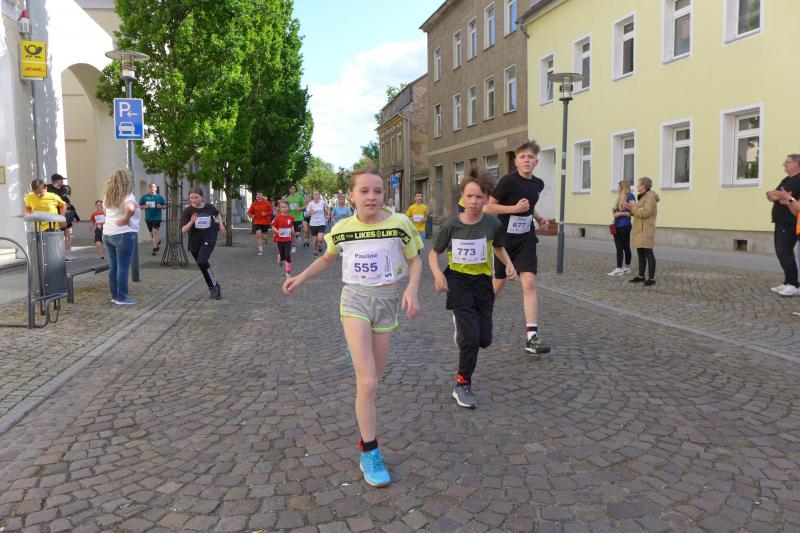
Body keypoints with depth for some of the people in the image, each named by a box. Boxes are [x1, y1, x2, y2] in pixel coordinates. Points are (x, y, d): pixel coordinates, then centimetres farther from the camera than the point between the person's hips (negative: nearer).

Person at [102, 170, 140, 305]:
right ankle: (122, 297, -1)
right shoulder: (127, 196, -15)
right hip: (123, 235, -8)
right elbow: (131, 208, -35)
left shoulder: (107, 197, 11)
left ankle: (115, 295, 18)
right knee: (123, 267, -3)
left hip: (107, 234, 8)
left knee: (113, 266, 12)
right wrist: (126, 219, -20)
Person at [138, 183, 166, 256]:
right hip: (148, 218, 3)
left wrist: (161, 206, -15)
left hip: (157, 217, -3)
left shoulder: (160, 197, 2)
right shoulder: (144, 197, 5)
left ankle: (154, 249, -10)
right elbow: (139, 206, 8)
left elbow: (165, 205, 6)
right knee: (151, 233, 13)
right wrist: (145, 206, -12)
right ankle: (158, 241, 41)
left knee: (155, 232, -13)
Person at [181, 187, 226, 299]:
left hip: (209, 239, -3)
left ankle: (213, 287, -9)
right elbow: (183, 230, -14)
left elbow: (217, 214, 22)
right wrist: (192, 222, -29)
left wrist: (221, 225, 12)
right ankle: (216, 287, 30)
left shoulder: (209, 207, -4)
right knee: (203, 266, 12)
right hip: (194, 242, 3)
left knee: (202, 262, -23)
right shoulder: (188, 211, -8)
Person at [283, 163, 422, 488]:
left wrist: (412, 289, -15)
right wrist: (301, 278, 6)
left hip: (387, 302, 1)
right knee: (367, 382, -12)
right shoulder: (342, 229, -2)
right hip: (355, 301, -1)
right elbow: (327, 258, 18)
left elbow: (415, 260, 2)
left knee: (371, 381, 11)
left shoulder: (400, 224, -9)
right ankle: (370, 455, 0)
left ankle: (365, 436, 39)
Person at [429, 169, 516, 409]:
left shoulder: (493, 225, -8)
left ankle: (462, 329, 39)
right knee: (471, 337, -14)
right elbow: (433, 254, 0)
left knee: (484, 339, 4)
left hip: (482, 282, 3)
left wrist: (509, 264, -6)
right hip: (458, 281, -3)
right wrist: (437, 273, -19)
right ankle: (462, 385, 6)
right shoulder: (451, 225, -12)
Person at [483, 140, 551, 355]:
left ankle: (532, 338, -11)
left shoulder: (538, 184, 6)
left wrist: (540, 218, 8)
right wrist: (515, 208, -22)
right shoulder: (508, 180, -14)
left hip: (526, 241, 4)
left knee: (529, 283, -11)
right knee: (498, 283, 11)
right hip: (504, 239, -4)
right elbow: (488, 207, -13)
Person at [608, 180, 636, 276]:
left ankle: (627, 267, 6)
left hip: (624, 226, -8)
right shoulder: (620, 197, 17)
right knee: (619, 247, 6)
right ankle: (619, 268, 7)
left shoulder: (630, 196, -8)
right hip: (617, 225, 8)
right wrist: (614, 211, 1)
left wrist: (621, 213, -17)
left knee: (625, 247, 0)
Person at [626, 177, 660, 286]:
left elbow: (645, 213, -23)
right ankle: (641, 276, 16)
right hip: (639, 229, 9)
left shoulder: (650, 196, -14)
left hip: (646, 230, -9)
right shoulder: (642, 196, 16)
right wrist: (631, 208, 5)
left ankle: (651, 278, -4)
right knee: (640, 253, 11)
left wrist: (634, 207, -11)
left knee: (648, 253, -7)